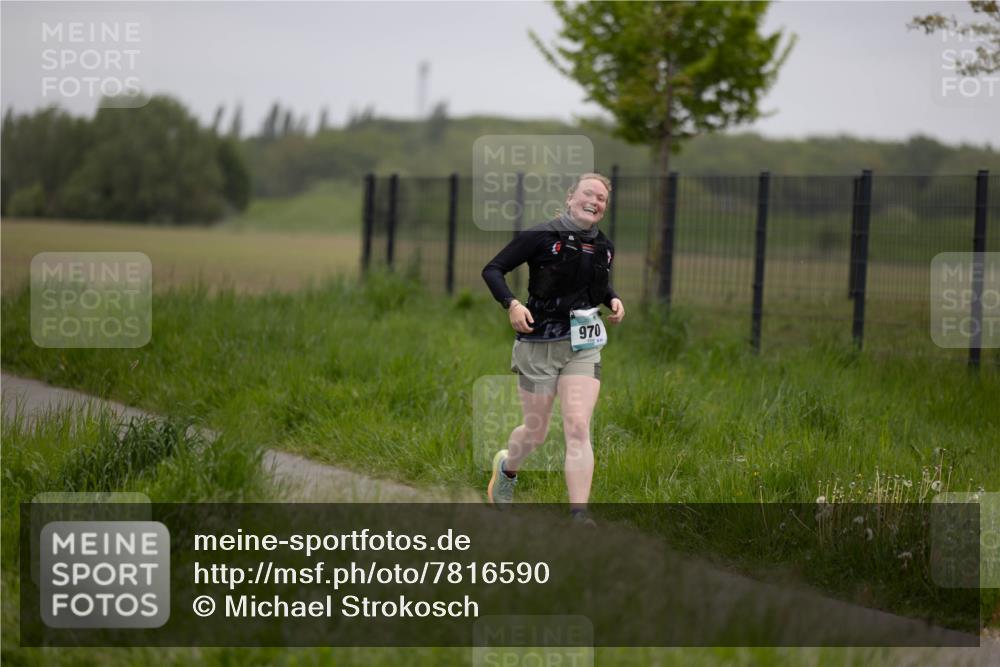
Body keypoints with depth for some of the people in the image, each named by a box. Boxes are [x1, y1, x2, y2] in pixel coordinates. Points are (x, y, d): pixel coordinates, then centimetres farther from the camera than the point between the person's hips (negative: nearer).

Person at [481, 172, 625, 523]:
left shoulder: (604, 247, 7)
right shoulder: (542, 236, -10)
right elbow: (492, 269, -8)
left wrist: (613, 299, 6)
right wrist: (512, 304, -23)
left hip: (583, 346, 3)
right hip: (539, 343, -3)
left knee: (578, 428, -13)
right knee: (536, 432, 9)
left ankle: (579, 519, -15)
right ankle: (507, 467, 46)